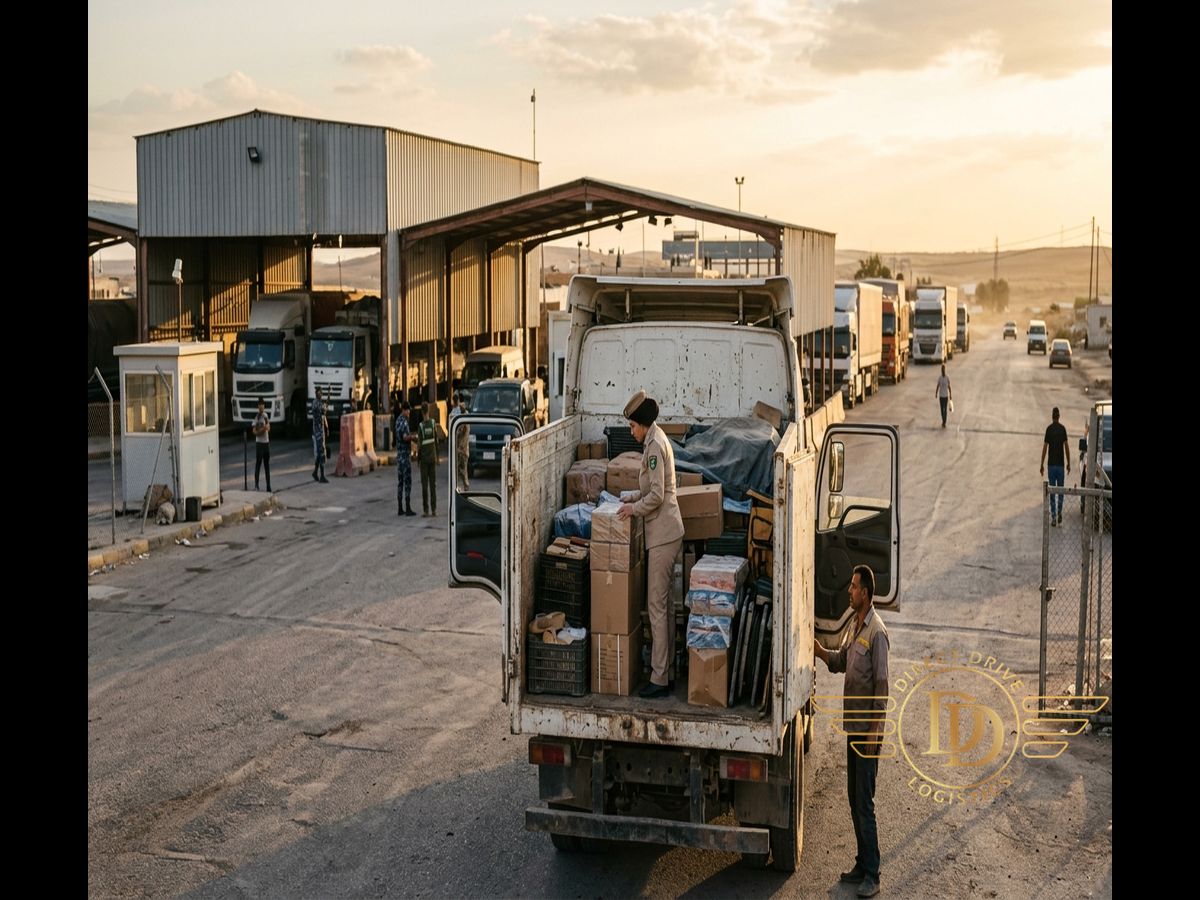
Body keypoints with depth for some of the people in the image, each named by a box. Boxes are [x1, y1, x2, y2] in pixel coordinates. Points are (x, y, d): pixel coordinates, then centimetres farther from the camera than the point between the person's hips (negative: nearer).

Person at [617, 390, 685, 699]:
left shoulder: (655, 445, -17)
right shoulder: (656, 440, 15)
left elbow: (656, 495, -22)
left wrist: (634, 508, -10)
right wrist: (630, 497, 14)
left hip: (662, 534, -10)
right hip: (665, 532, 10)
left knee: (657, 605, -6)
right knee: (664, 603, 14)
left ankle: (660, 679, -2)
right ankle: (665, 669, 21)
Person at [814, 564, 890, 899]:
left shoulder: (877, 632, -17)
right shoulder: (854, 626, 11)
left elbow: (882, 684, -18)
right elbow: (841, 661, 22)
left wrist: (875, 728, -20)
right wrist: (819, 650, 5)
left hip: (867, 727, -9)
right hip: (852, 725, 9)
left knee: (864, 803, -5)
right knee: (854, 799, 14)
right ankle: (862, 864, 23)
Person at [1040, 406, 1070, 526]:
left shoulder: (1049, 428, -6)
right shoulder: (1063, 428, -2)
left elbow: (1045, 447, -6)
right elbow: (1066, 447, -2)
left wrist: (1042, 465, 0)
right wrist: (1068, 463, 7)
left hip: (1051, 464, -1)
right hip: (1061, 464, 1)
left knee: (1052, 491, 4)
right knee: (1060, 489, 13)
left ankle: (1053, 516, 2)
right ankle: (1059, 513, 1)